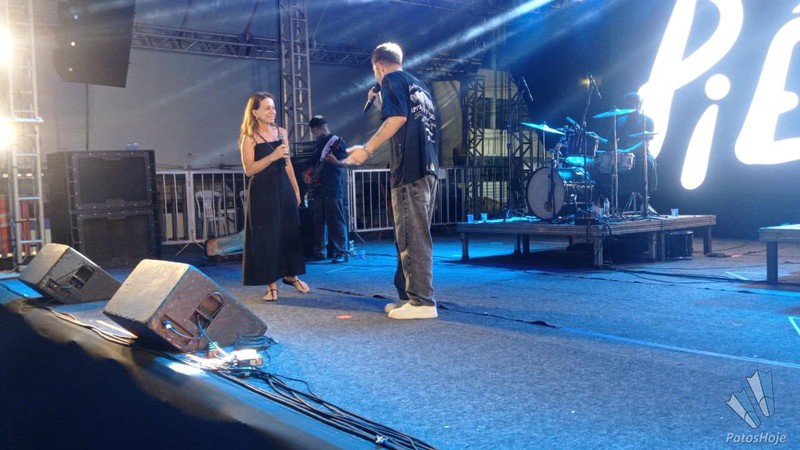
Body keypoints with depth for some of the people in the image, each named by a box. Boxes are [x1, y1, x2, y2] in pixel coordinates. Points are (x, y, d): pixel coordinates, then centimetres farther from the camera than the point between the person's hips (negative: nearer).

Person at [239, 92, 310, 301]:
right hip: (262, 192, -5)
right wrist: (272, 156, -22)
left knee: (290, 232, 8)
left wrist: (296, 189, 13)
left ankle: (291, 275, 24)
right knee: (266, 236, -1)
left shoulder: (281, 132, 10)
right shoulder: (249, 137, -6)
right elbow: (249, 169, -14)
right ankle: (271, 284, 6)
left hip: (284, 188, 5)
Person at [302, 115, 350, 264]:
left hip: (333, 189, -8)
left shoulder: (337, 142, -3)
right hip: (318, 188, 8)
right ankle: (320, 251, 15)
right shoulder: (319, 144, 19)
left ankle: (341, 252, -6)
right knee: (318, 221, 9)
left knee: (335, 221, -8)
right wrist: (308, 172, 9)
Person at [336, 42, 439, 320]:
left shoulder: (392, 80, 0)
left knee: (411, 235, -9)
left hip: (409, 167, -9)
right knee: (416, 234, 13)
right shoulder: (418, 84, 25)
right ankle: (410, 294, 18)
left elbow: (398, 118, -16)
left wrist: (367, 149, -15)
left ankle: (422, 302, -9)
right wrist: (380, 102, 38)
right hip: (428, 166, 9)